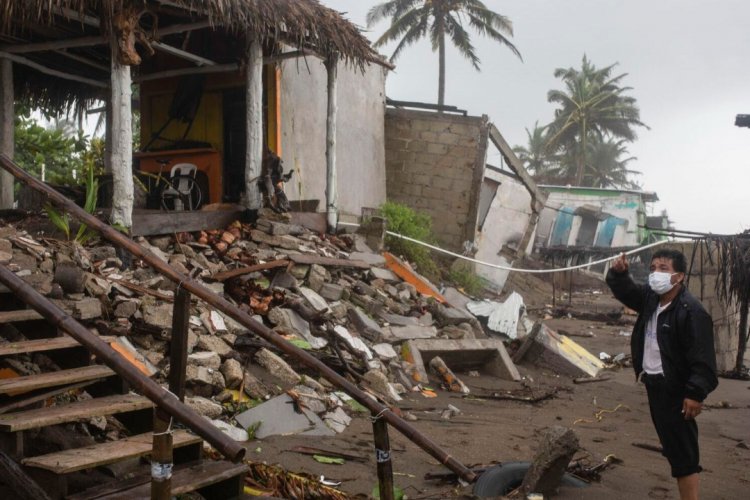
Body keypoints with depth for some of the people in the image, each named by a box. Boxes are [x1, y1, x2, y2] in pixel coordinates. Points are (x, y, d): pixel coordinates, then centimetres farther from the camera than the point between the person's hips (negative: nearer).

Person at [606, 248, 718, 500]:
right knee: (671, 448, 17)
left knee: (684, 452, -4)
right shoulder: (650, 298, 5)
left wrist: (696, 392, -26)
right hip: (654, 385, 9)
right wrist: (618, 272, -5)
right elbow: (624, 290, 17)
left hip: (676, 391, -9)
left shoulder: (691, 311, -20)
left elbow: (703, 357, -22)